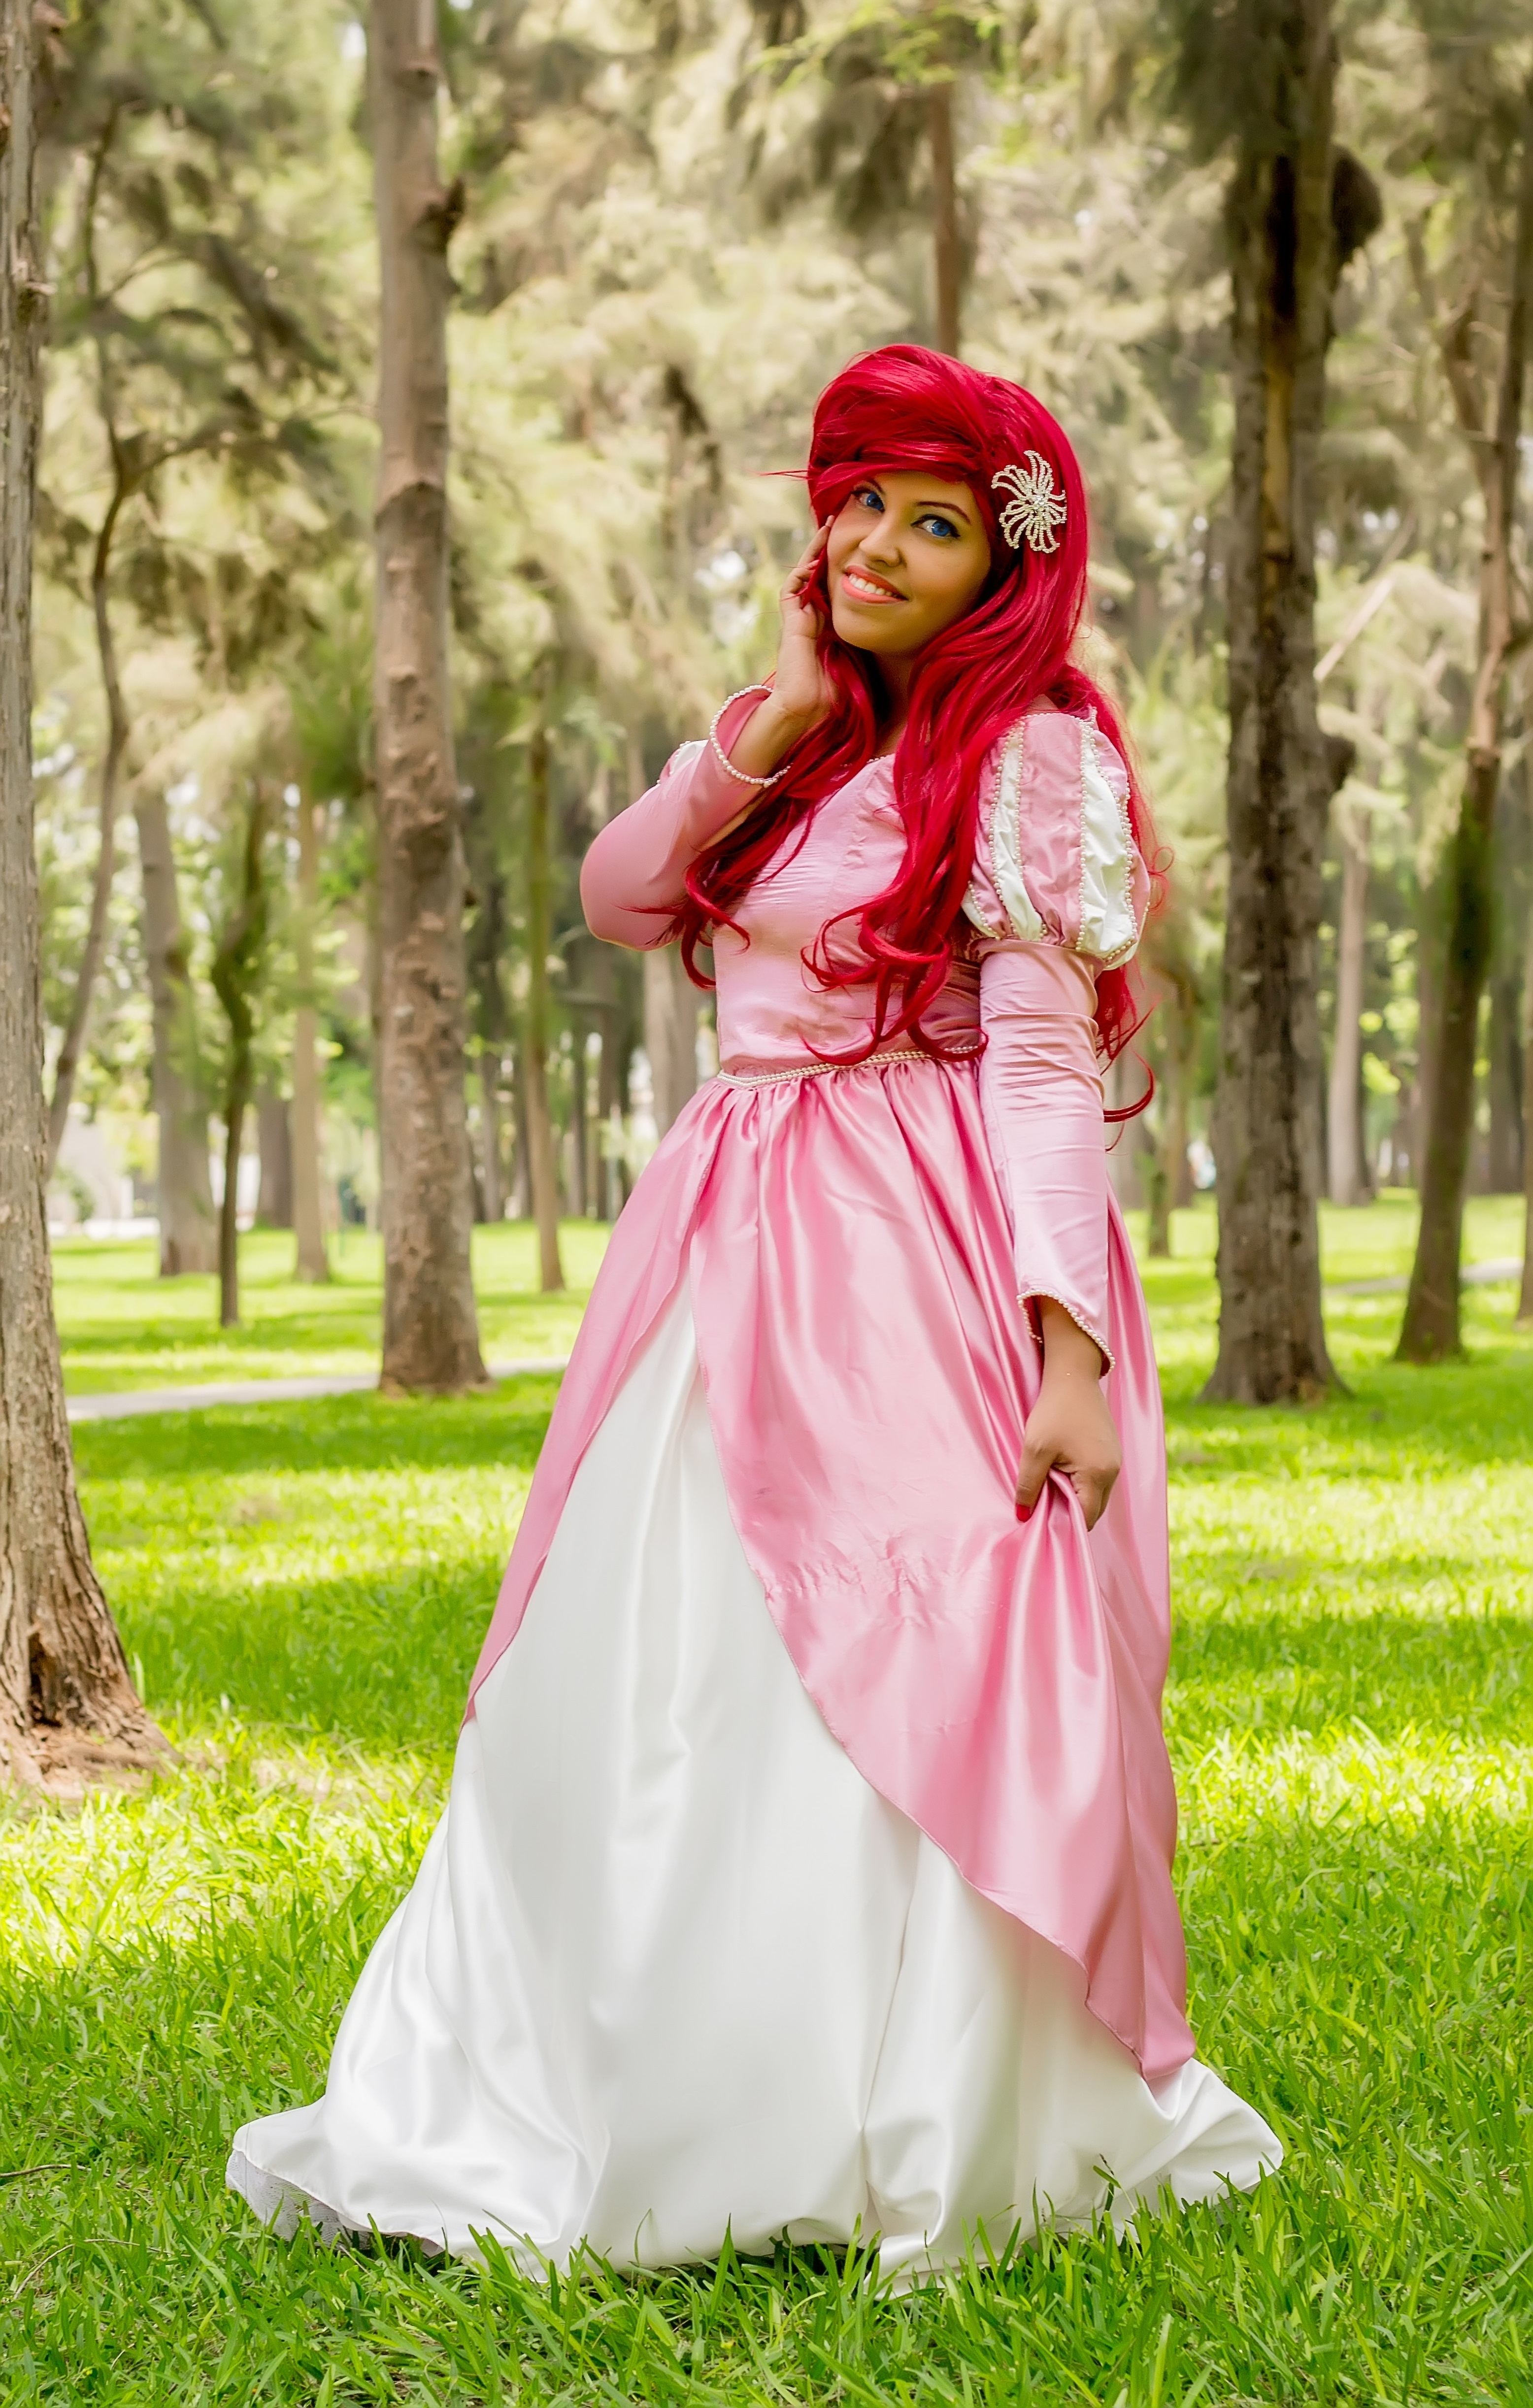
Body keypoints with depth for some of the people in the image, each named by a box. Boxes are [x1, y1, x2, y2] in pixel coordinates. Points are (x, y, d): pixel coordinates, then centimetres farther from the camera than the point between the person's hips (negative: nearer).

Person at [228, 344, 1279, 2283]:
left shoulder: (1028, 755, -4)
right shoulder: (798, 751, 17)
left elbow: (1046, 1064, -12)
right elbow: (619, 898, 4)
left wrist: (1068, 1341, -21)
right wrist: (777, 720, -4)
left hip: (916, 1266, -7)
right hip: (723, 1253, 7)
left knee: (895, 1688, -8)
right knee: (640, 1690, 8)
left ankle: (924, 2148, 6)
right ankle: (588, 2113, 21)